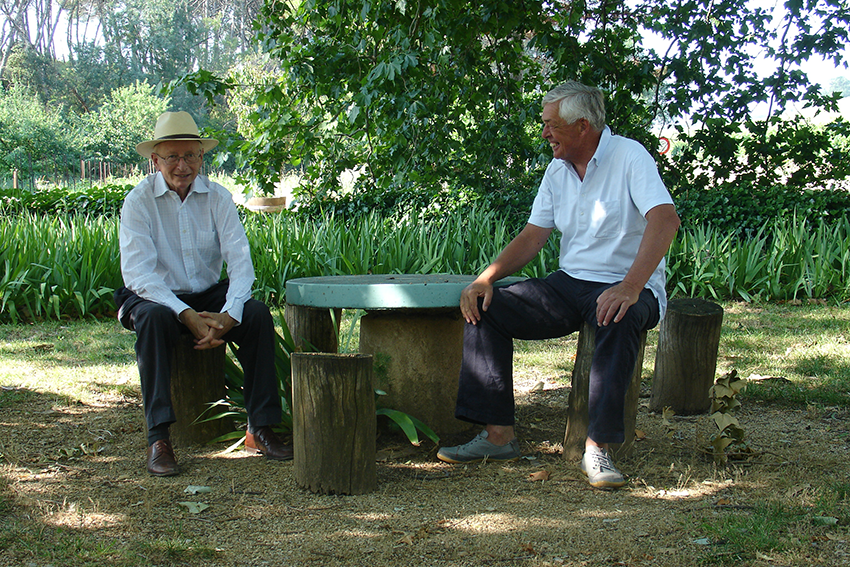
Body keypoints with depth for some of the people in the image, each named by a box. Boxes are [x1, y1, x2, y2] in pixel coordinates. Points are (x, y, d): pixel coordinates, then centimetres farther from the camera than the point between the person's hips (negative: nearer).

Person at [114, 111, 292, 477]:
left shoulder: (218, 197, -3)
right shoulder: (139, 201, -11)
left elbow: (240, 262, -10)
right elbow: (137, 272, -20)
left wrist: (229, 313, -29)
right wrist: (187, 316, -33)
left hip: (208, 295, 3)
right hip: (157, 296, -3)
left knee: (257, 314, -23)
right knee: (152, 317, -36)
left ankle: (260, 428, -18)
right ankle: (158, 438, -33)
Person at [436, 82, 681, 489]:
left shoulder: (628, 157, -11)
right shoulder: (557, 170, 12)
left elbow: (665, 220, -25)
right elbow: (533, 236, 12)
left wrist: (630, 287, -39)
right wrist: (486, 277, -5)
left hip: (628, 288, -7)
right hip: (569, 283, 7)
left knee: (619, 319, -41)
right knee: (485, 307, -10)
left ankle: (598, 447, -36)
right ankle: (498, 434, -10)